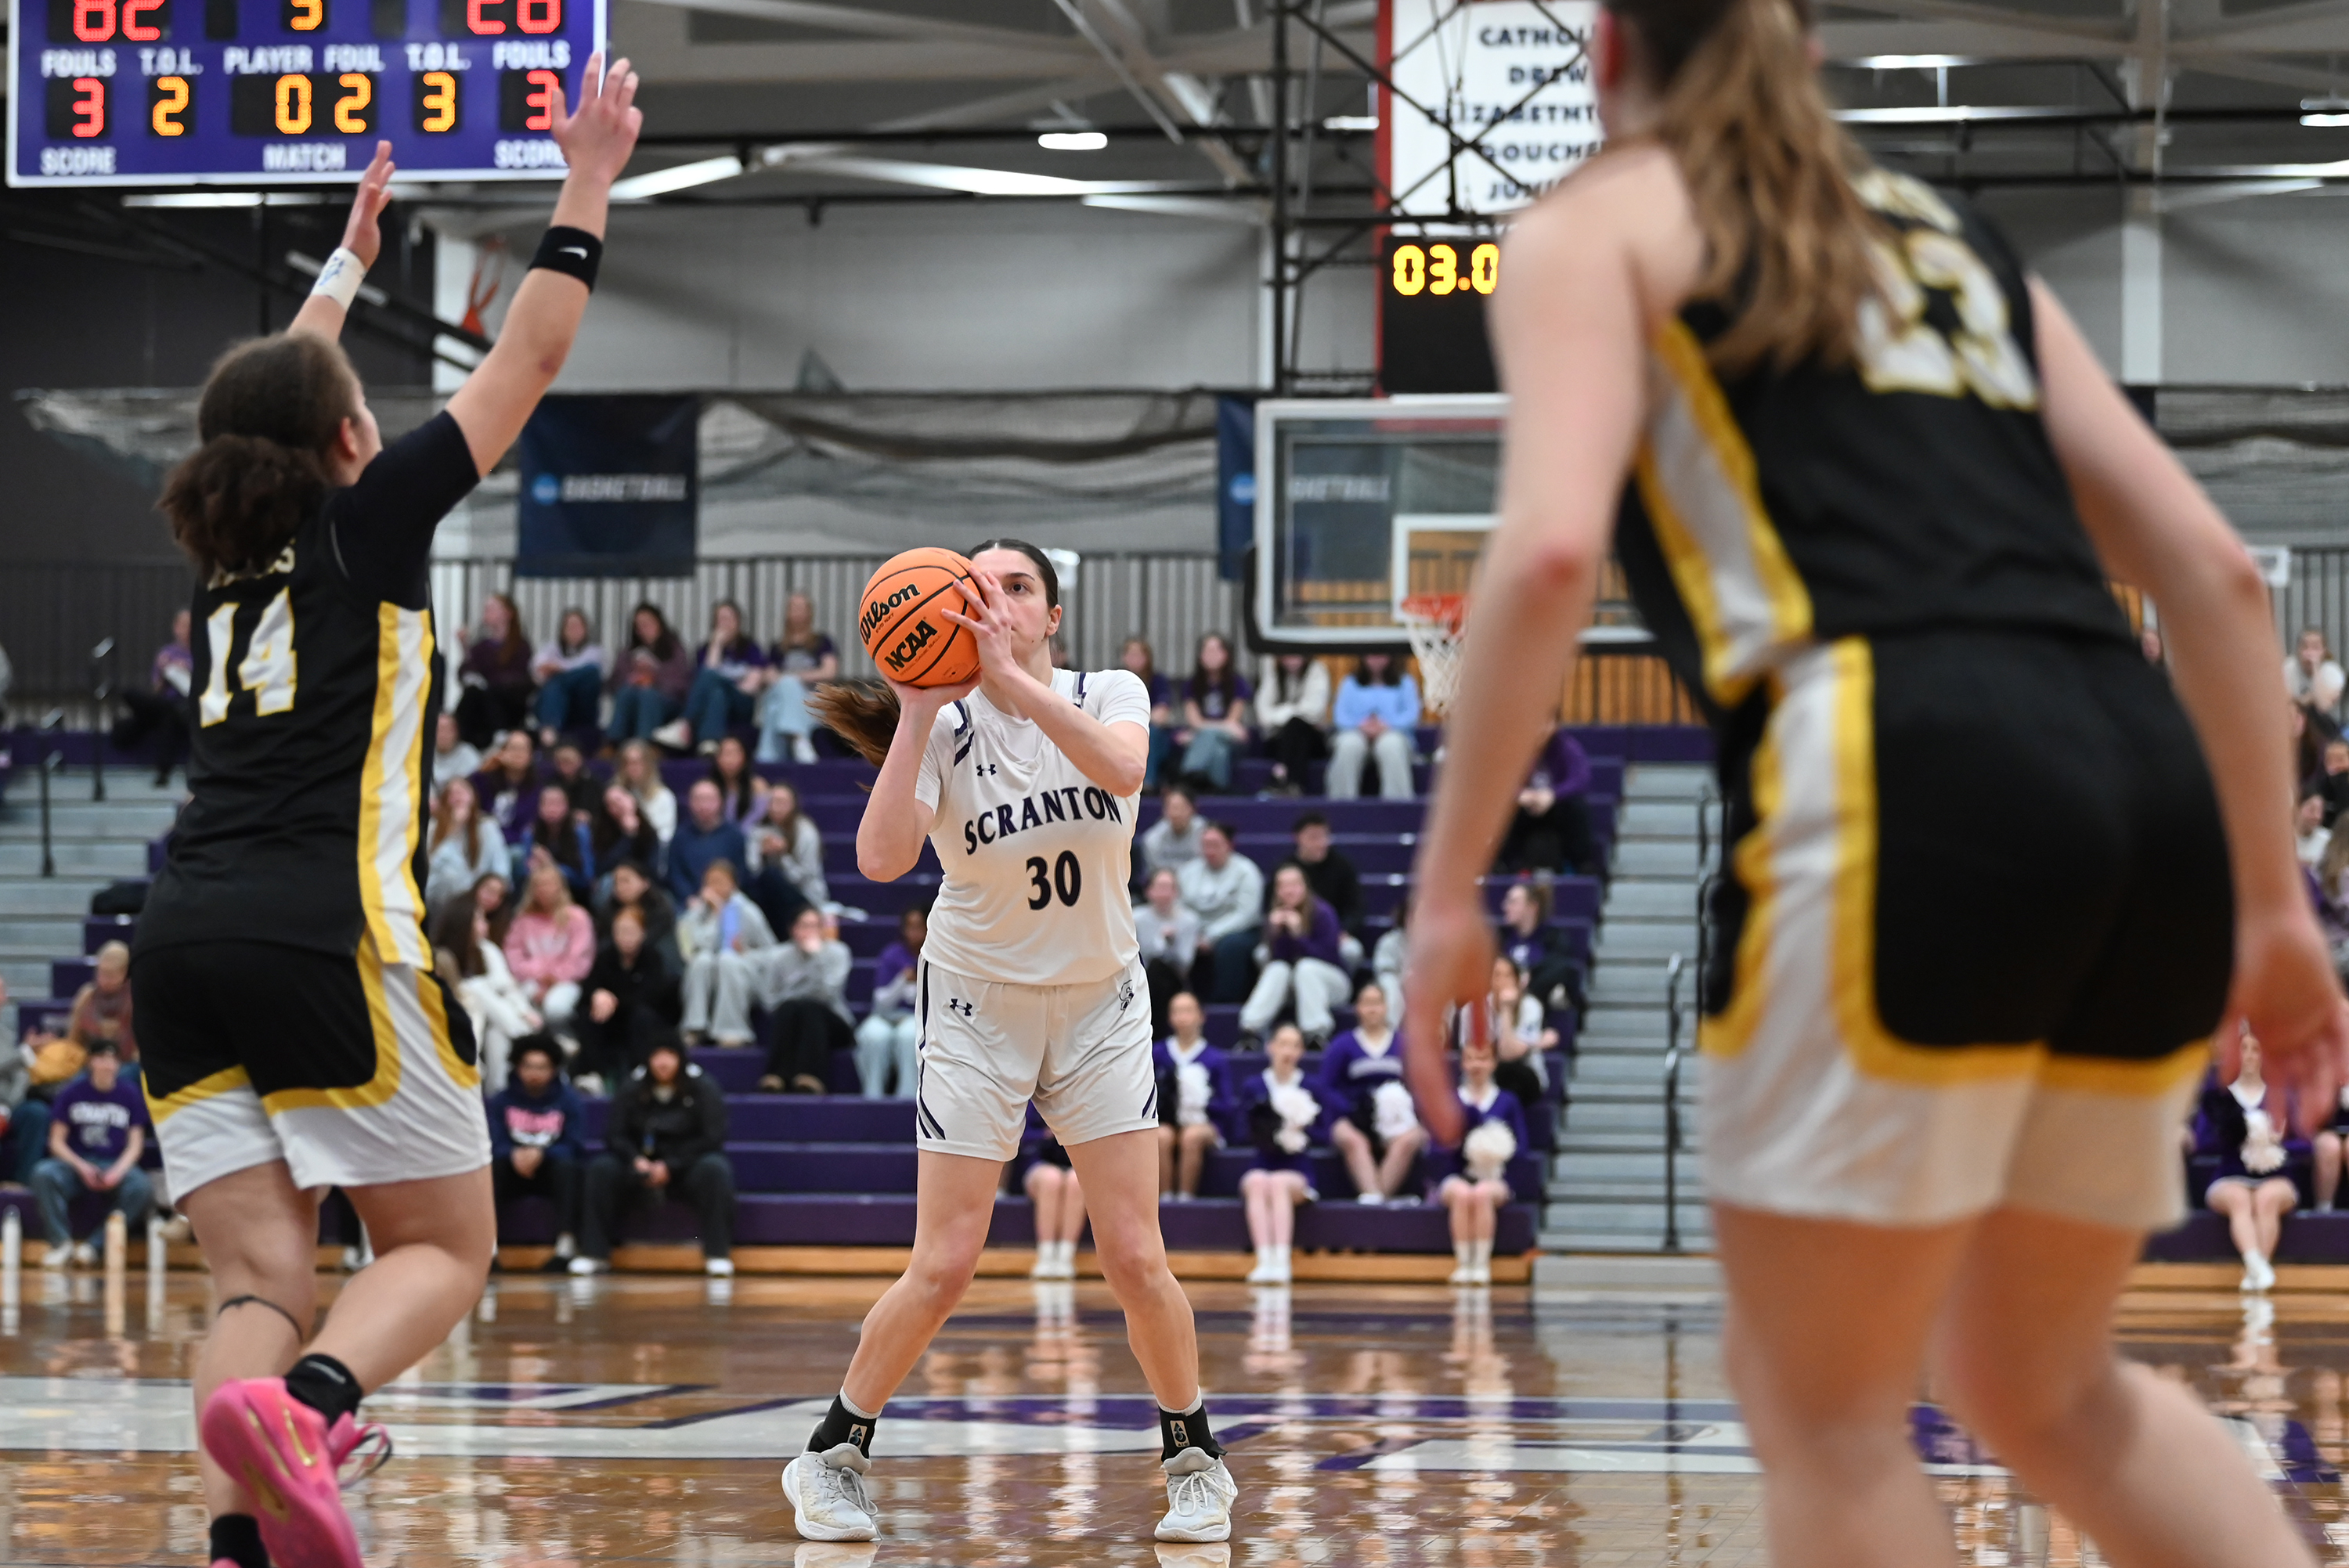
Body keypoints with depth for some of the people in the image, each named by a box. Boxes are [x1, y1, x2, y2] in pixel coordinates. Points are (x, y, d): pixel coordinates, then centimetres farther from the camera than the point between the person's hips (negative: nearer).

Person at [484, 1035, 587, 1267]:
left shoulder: (567, 1100, -2)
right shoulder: (501, 1101, 1)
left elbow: (571, 1148, -11)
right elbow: (496, 1144, -9)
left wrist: (541, 1155, -30)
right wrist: (515, 1155, -32)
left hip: (552, 1176, -1)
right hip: (514, 1175, 1)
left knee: (566, 1165, -33)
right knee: (493, 1165, -29)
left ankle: (566, 1242, -42)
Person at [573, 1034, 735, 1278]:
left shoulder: (702, 1086, -6)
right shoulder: (633, 1088, 1)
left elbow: (712, 1138, -10)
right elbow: (615, 1134, 1)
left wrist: (670, 1166, -18)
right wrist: (636, 1160, -21)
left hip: (687, 1167, -2)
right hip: (642, 1169, 2)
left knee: (714, 1168, -34)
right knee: (601, 1168, -23)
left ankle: (717, 1254, -30)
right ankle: (594, 1253, -20)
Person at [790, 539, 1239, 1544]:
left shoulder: (1110, 695, -8)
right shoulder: (945, 731, -11)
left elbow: (1120, 767, -32)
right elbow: (882, 858, -28)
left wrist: (1012, 679, -41)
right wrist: (916, 713, -31)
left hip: (1098, 1007, 1)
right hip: (979, 1008, -1)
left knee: (1135, 1260, -5)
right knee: (944, 1268, -8)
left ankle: (1196, 1460, 14)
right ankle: (833, 1455, 10)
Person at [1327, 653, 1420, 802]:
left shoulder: (1405, 682, 21)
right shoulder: (1350, 682, 25)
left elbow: (1412, 713, 4)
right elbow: (1339, 714, 10)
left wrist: (1387, 726, -16)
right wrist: (1360, 725, -13)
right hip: (1357, 734, 1)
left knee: (1390, 745, -40)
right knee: (1349, 745, -37)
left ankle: (1396, 798, -43)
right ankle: (1342, 797, -36)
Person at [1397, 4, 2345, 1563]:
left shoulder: (1599, 224, 13)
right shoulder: (1954, 238, 29)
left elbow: (1552, 548, -6)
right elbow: (2212, 569, 21)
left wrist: (1448, 893, -2)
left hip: (1909, 790, -6)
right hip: (2151, 790, 6)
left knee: (1822, 1409, 6)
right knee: (2044, 1386, 21)